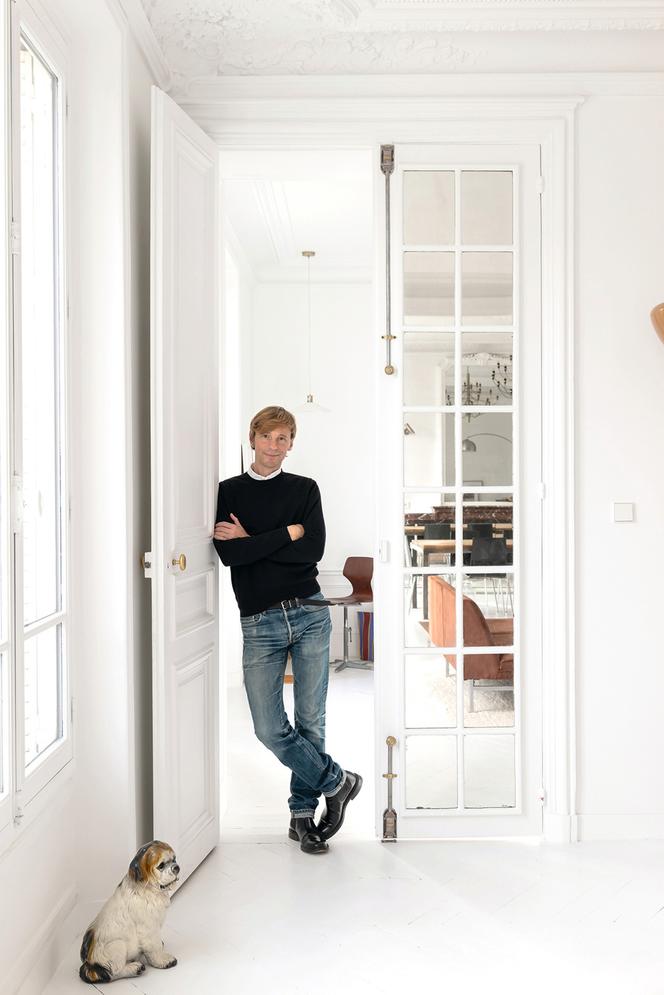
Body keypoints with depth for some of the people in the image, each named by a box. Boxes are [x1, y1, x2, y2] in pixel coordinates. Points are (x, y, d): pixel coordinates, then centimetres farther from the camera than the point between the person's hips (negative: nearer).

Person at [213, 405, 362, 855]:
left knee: (310, 721, 4)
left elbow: (313, 550, -6)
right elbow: (229, 553, -8)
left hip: (309, 613, 0)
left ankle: (303, 813, 22)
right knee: (270, 729, -4)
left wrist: (252, 540, -7)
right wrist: (287, 534, -7)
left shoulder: (305, 489, 9)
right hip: (259, 622, 0)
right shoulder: (229, 492, 7)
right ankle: (337, 782, 18)